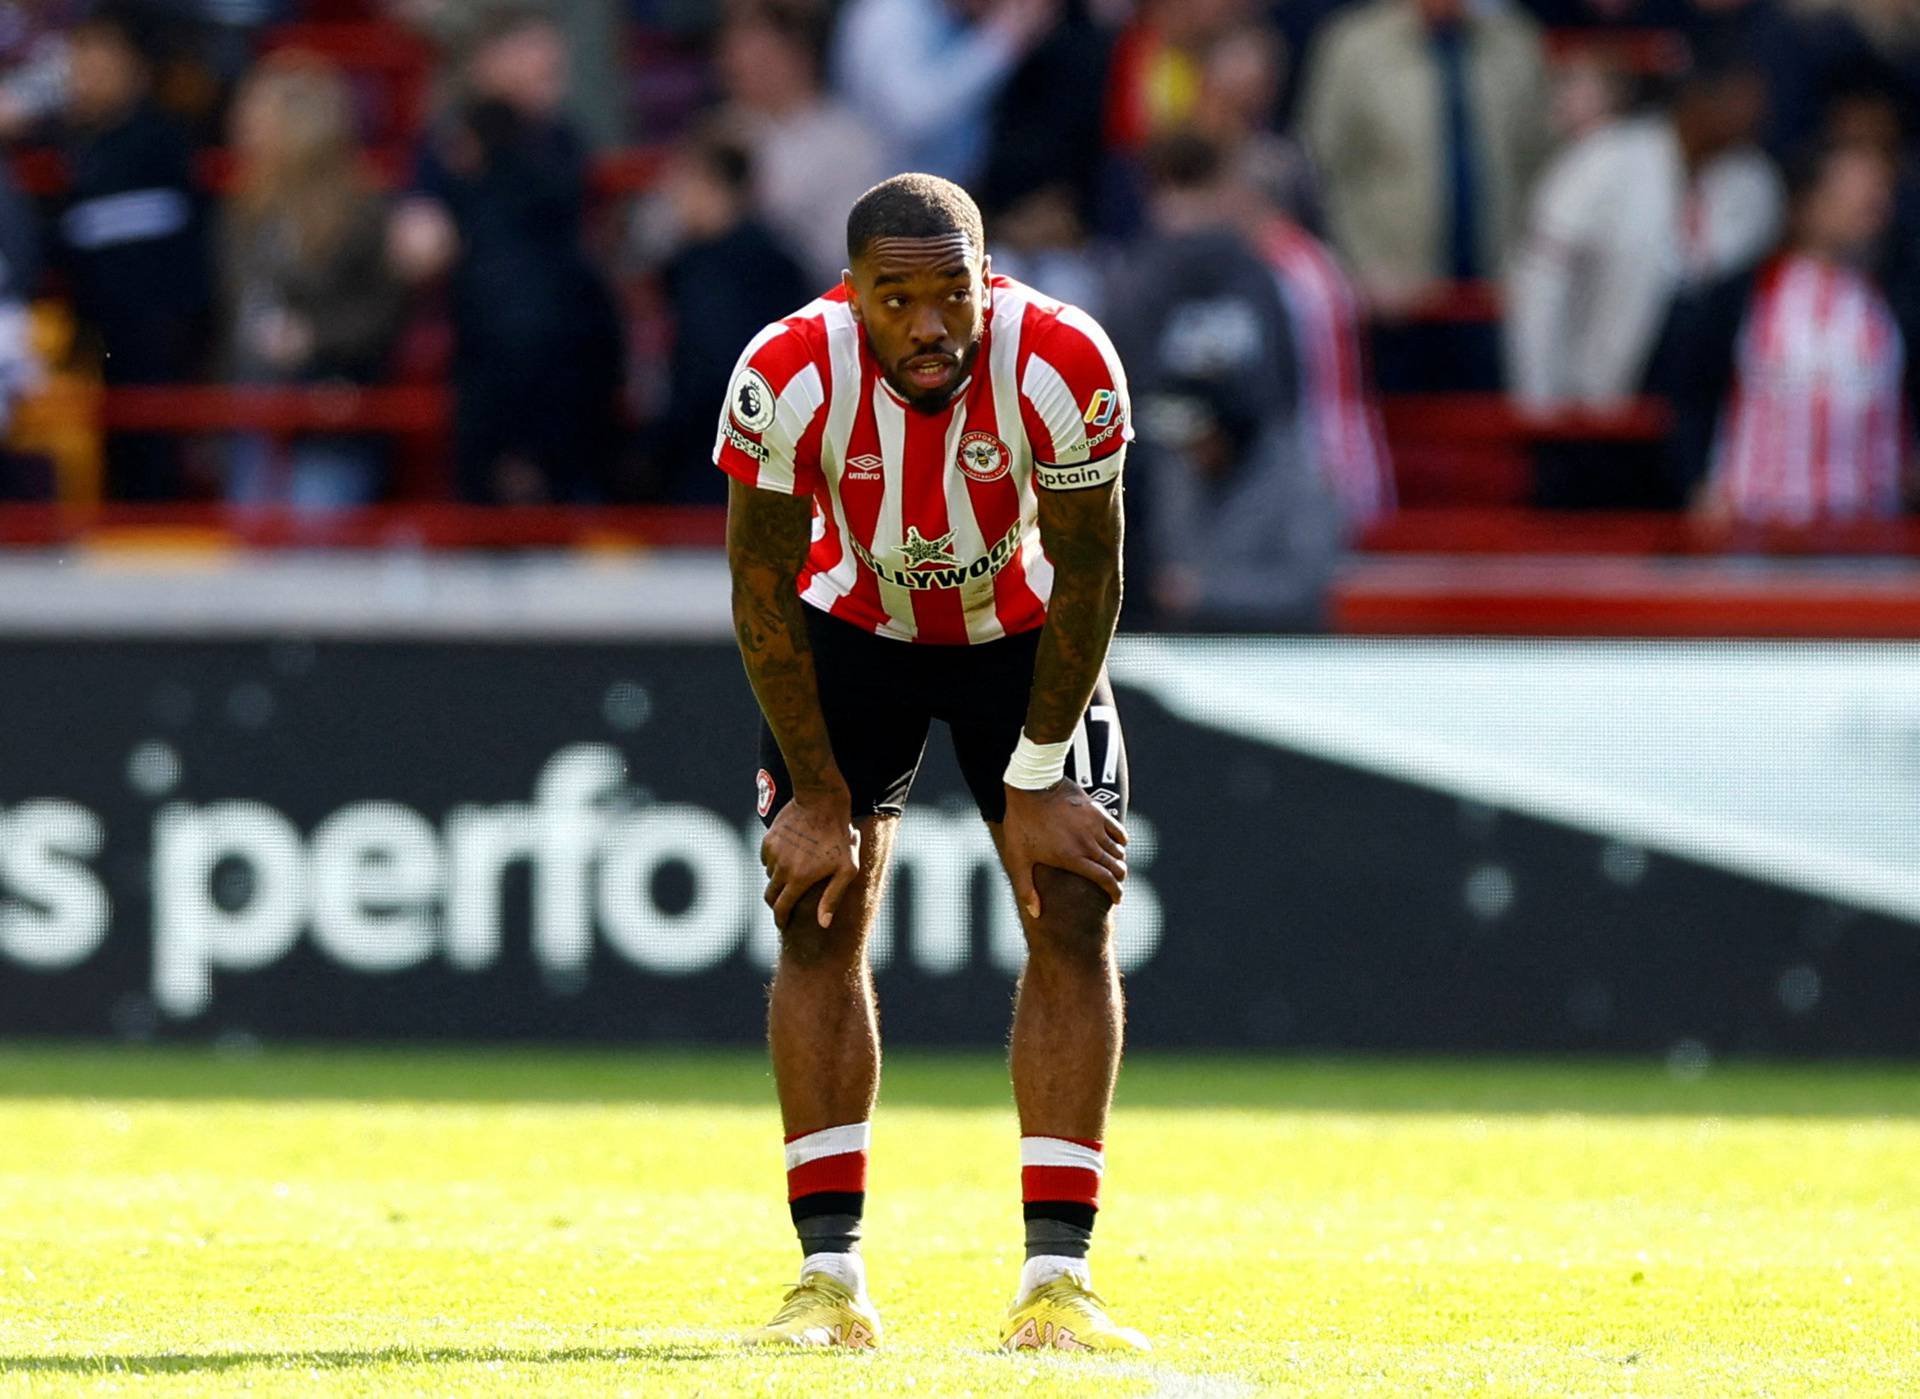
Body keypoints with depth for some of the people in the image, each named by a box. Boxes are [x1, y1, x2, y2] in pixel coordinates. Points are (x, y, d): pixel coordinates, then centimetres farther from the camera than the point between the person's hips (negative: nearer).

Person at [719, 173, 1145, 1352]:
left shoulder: (1061, 367, -32)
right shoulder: (790, 378, -31)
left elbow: (1086, 578, -19)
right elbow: (762, 589, -18)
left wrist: (1038, 781, -15)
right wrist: (818, 796, -16)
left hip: (1025, 634, 0)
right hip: (852, 627, 0)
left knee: (1075, 919, -10)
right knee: (819, 917, -10)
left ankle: (1057, 1278, -10)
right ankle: (831, 1278, -8)